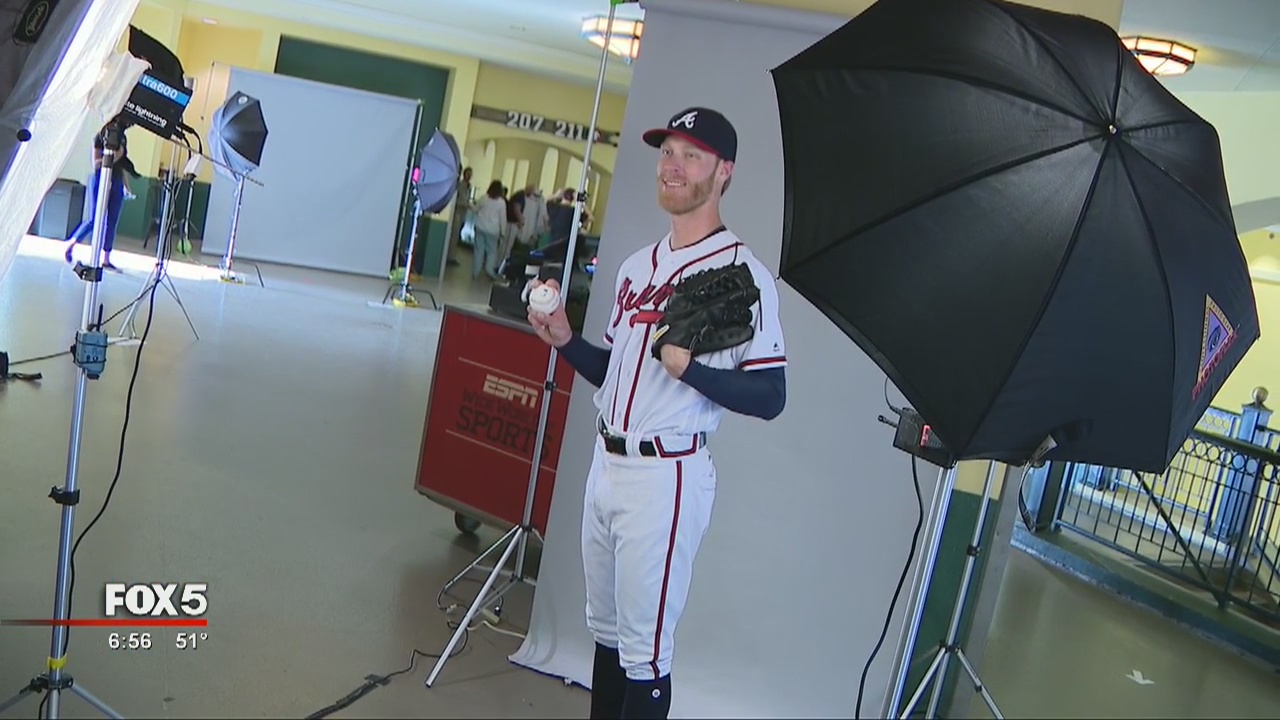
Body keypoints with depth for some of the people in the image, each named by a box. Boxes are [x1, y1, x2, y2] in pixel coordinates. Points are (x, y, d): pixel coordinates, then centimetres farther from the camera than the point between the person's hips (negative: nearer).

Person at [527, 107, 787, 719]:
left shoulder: (742, 272, -11)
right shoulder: (637, 265, 14)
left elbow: (770, 396, -15)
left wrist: (688, 365, -26)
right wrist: (566, 341, 4)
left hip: (664, 477, -8)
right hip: (605, 463, 8)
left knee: (643, 653, 2)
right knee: (605, 629, 20)